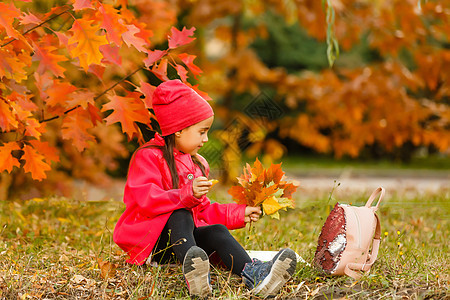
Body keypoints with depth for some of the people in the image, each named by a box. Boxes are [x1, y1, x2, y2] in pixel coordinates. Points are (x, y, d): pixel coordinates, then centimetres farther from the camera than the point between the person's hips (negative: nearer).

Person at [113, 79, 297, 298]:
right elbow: (147, 200, -21)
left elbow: (204, 210, 27)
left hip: (187, 235, 7)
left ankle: (253, 274, -51)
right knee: (181, 216, -35)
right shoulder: (148, 157, -6)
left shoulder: (197, 164, 22)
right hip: (148, 241, -7)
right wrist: (187, 194, -32)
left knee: (217, 231, -22)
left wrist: (239, 214, 17)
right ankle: (193, 271, -65)